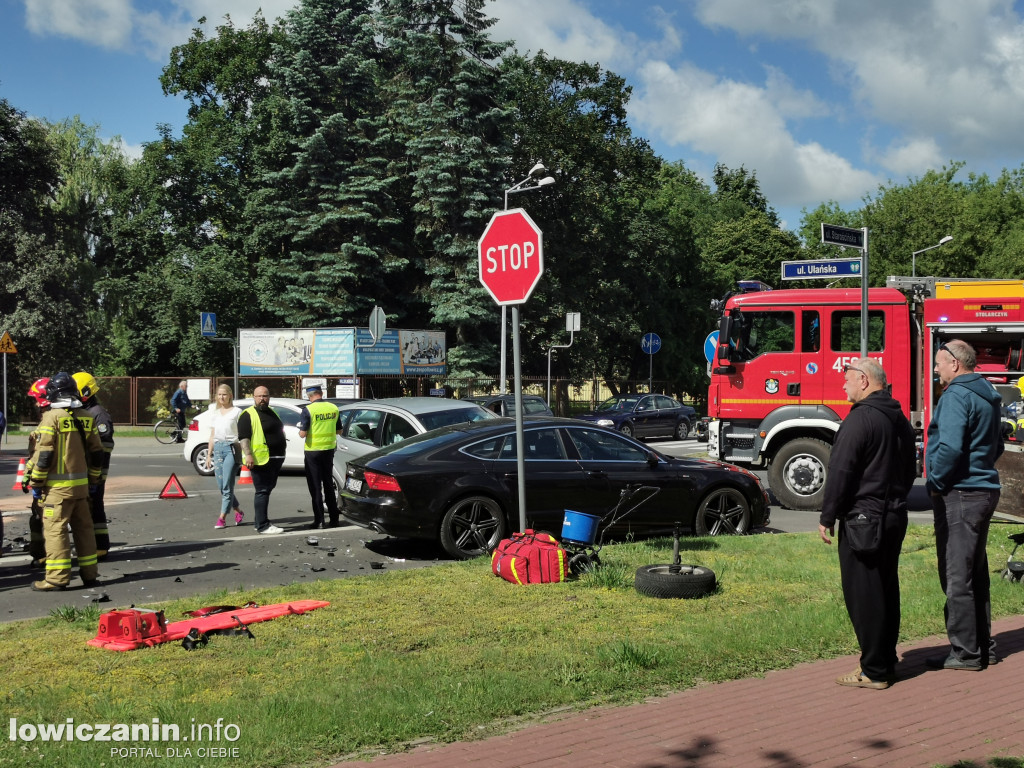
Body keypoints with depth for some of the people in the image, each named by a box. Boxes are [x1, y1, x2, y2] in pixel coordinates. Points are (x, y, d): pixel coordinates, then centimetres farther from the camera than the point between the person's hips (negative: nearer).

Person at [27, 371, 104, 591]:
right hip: (80, 484, 6)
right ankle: (89, 573, 17)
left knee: (55, 529, -3)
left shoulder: (52, 417, -11)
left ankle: (57, 577, -5)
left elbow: (43, 454, -14)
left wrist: (36, 483, -6)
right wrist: (93, 480, 21)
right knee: (83, 528, 12)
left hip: (58, 486, -6)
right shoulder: (86, 417, 7)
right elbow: (96, 452, 12)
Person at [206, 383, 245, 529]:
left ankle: (222, 517, -6)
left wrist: (243, 453, -10)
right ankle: (238, 511, 20)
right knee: (221, 486, 5)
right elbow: (212, 435, 21)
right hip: (217, 448, 6)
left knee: (227, 486, -8)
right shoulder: (215, 413, 18)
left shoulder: (237, 411, 1)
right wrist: (209, 454, 14)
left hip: (231, 448, -6)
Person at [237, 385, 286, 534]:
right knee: (262, 491, -9)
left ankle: (259, 521, 23)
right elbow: (243, 437, -16)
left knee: (267, 490, 14)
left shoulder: (272, 412, 18)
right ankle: (263, 525, -9)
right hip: (260, 459, -9)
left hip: (276, 459, 9)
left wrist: (281, 456, 27)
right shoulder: (248, 415, -8)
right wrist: (248, 455, -28)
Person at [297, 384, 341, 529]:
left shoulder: (308, 410, -15)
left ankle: (319, 520, 2)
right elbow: (338, 431, 9)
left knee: (315, 487, 3)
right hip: (329, 450, 5)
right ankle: (333, 519, 16)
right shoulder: (334, 408, 0)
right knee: (328, 485, 15)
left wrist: (300, 432, 5)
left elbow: (303, 433, -16)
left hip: (313, 451, -4)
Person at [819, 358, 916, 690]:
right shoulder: (900, 420, 14)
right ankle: (887, 661, 23)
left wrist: (827, 517, -12)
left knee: (863, 595, -4)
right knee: (887, 590, 15)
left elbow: (840, 473, -18)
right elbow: (910, 470, 23)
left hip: (863, 517, -9)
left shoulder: (860, 419, -16)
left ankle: (874, 671, -1)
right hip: (896, 517, 9)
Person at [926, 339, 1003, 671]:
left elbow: (950, 448, -25)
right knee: (976, 572, 17)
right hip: (985, 491, 10)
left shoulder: (956, 396, -15)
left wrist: (936, 483, -12)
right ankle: (983, 646, 24)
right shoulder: (987, 396, 15)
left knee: (957, 577, -3)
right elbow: (996, 446, 25)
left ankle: (966, 653, 2)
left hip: (959, 495, -10)